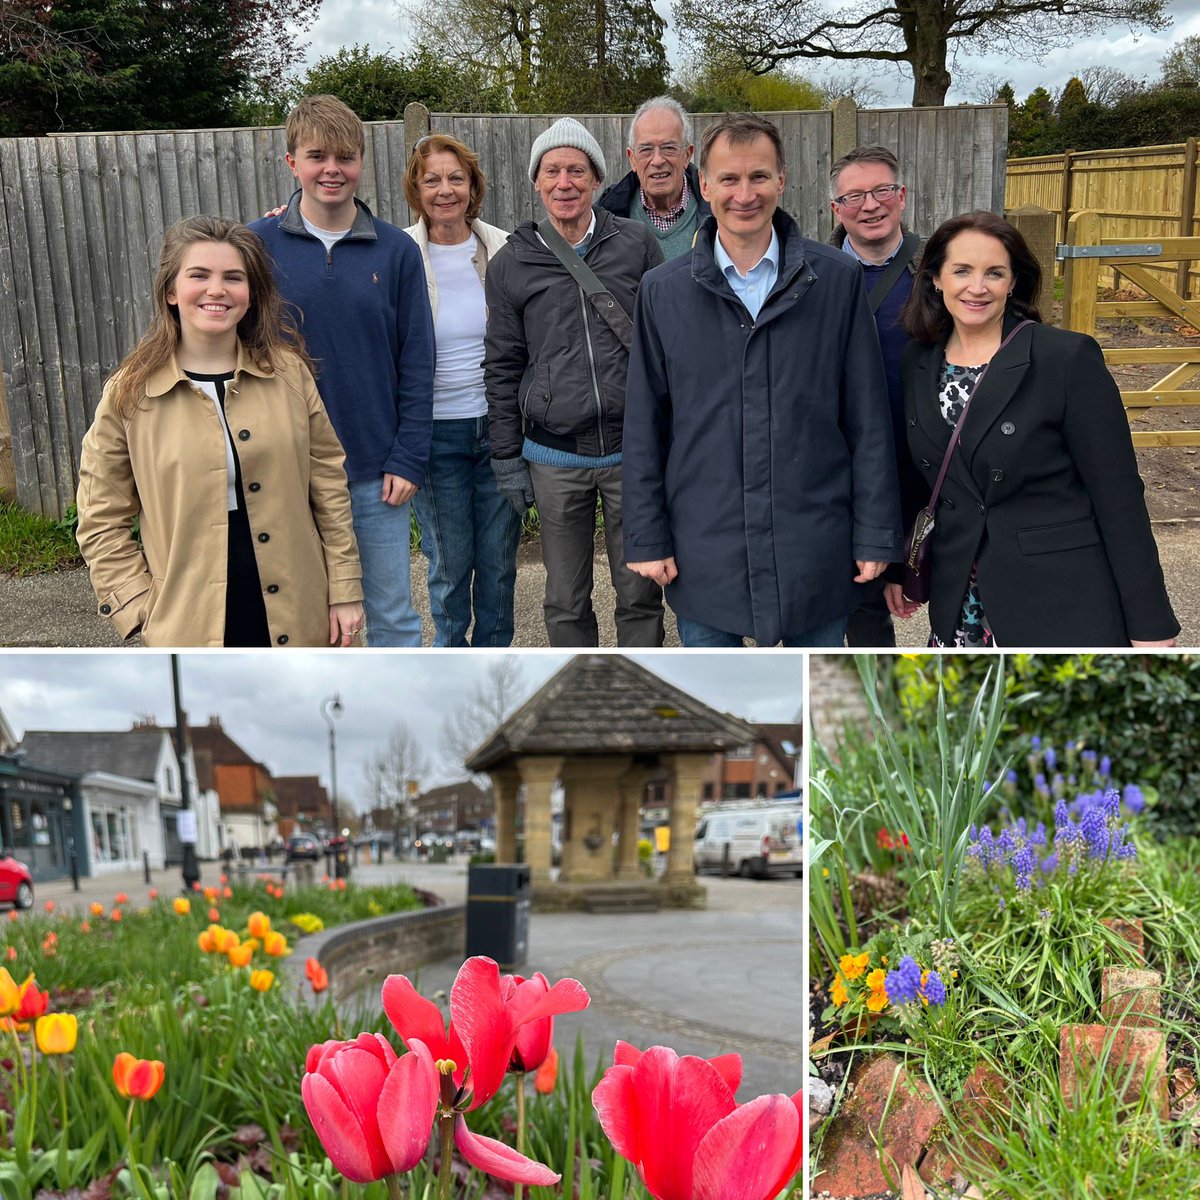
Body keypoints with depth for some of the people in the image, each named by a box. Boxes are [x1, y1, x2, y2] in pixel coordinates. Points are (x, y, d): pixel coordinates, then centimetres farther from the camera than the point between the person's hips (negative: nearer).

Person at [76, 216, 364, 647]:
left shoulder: (288, 372, 2)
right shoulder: (130, 394, -2)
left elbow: (328, 485, 5)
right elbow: (101, 521, 2)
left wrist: (345, 589, 3)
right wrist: (141, 608, -5)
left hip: (295, 620, 2)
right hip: (193, 626, -1)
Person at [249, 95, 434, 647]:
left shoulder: (396, 250, 1)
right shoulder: (257, 245, -1)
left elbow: (416, 364, 2)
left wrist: (407, 459, -4)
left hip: (377, 473, 1)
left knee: (392, 616, 9)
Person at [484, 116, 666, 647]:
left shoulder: (638, 245, 2)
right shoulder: (511, 264, 5)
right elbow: (502, 367, 8)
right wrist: (506, 458, 5)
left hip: (634, 449, -1)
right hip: (554, 461, 1)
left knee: (640, 593, 7)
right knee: (566, 602, 10)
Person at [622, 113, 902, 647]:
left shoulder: (837, 280, -2)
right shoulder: (662, 292, 1)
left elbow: (868, 419, 0)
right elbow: (643, 427, 4)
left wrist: (876, 534, -2)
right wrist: (646, 537, 1)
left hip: (815, 546, 0)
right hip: (704, 549, 1)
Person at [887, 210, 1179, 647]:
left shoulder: (1068, 358, -10)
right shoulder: (917, 363, 5)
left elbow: (1118, 494, -10)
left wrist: (1150, 624, -10)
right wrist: (897, 563, 16)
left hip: (1061, 606, -4)